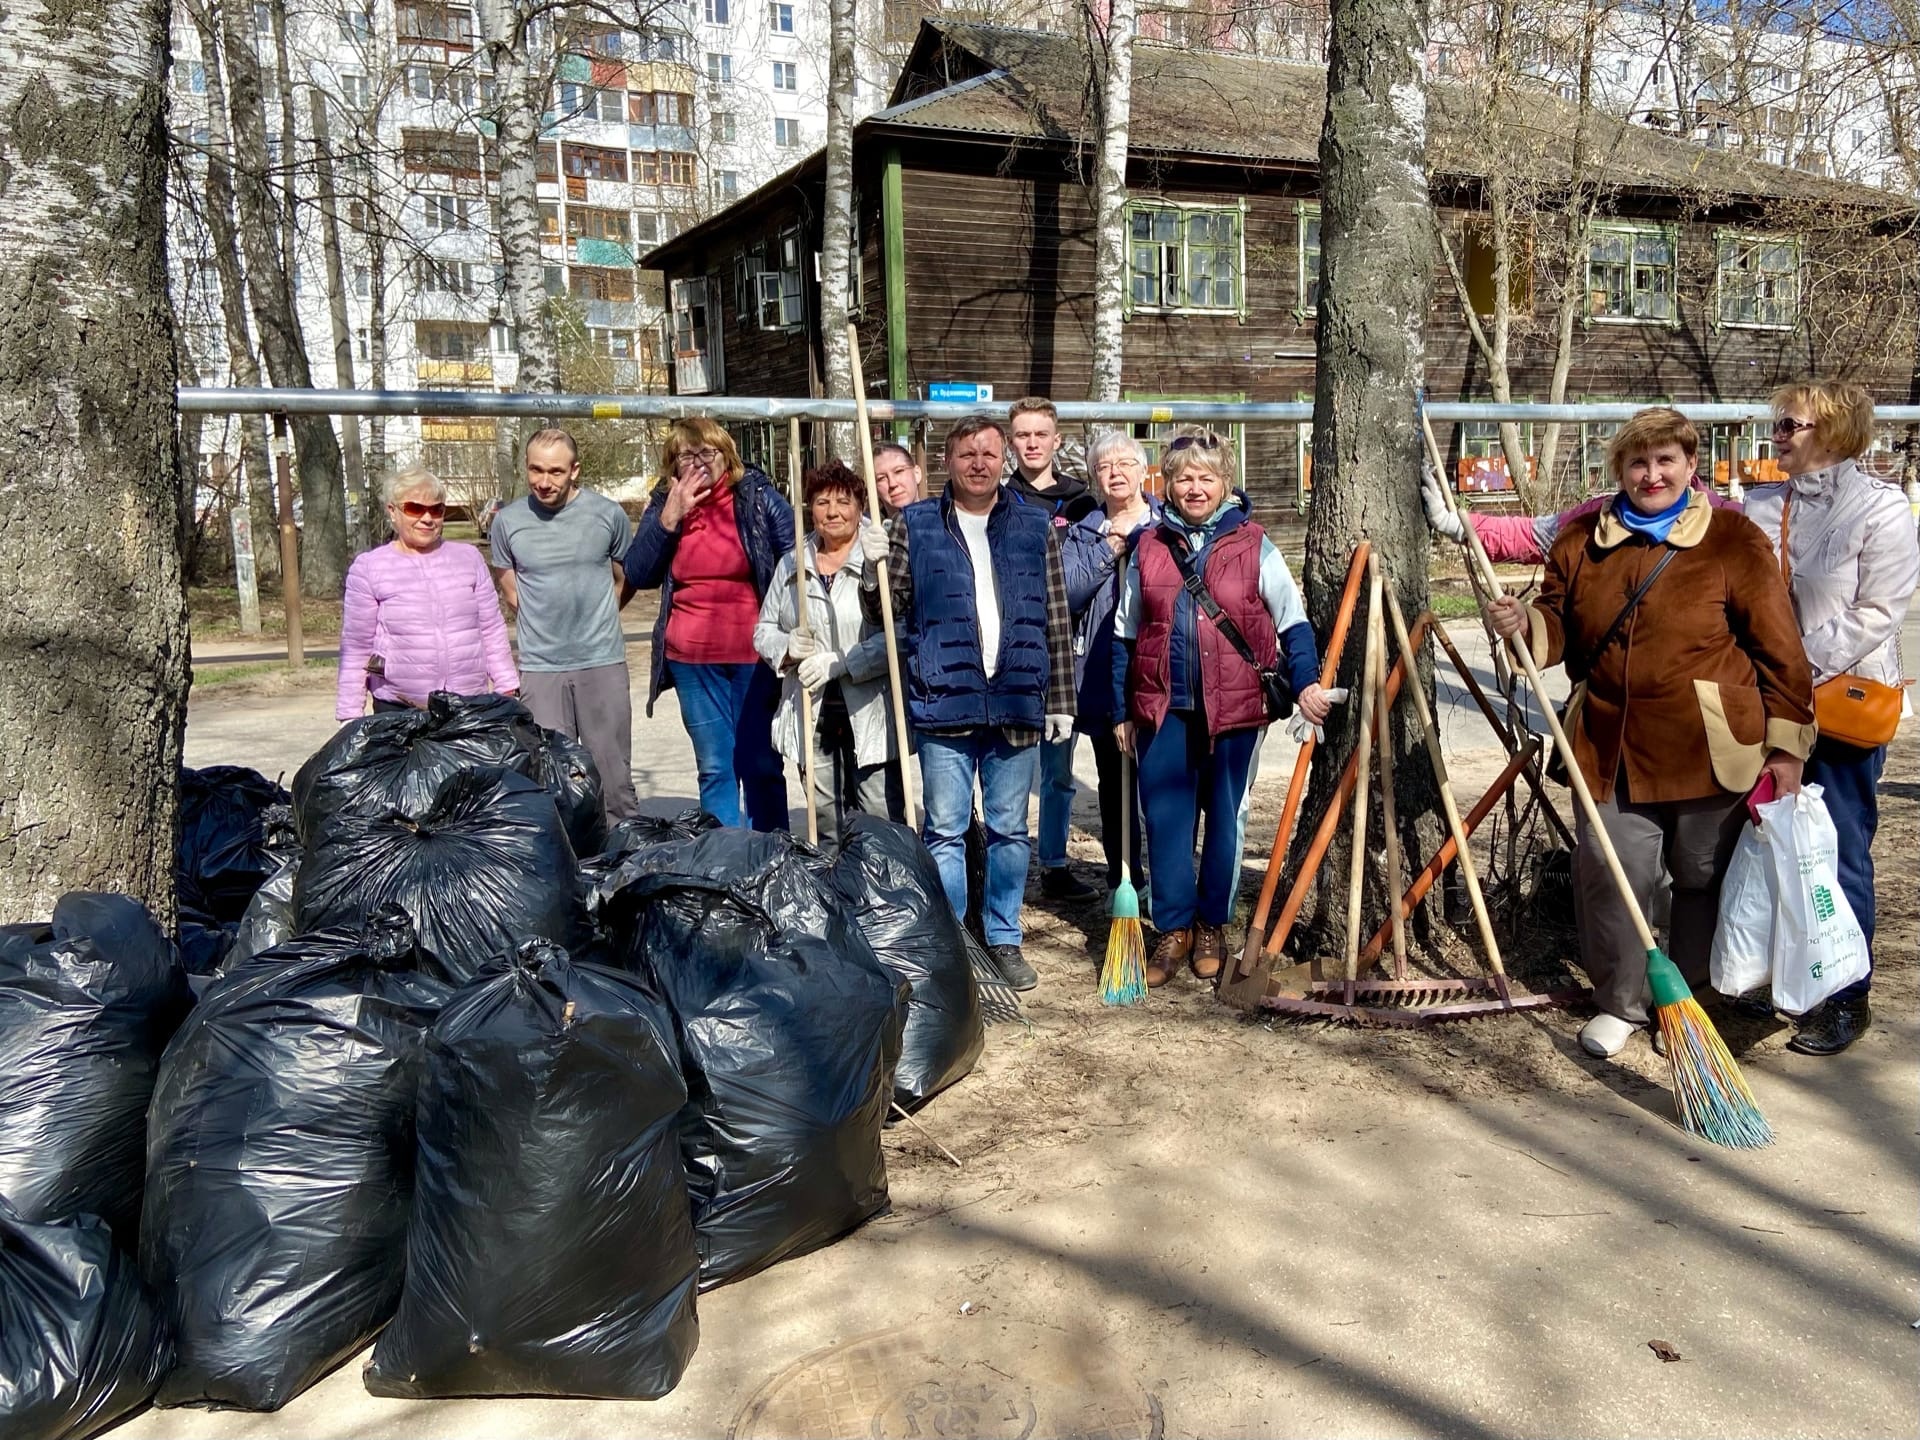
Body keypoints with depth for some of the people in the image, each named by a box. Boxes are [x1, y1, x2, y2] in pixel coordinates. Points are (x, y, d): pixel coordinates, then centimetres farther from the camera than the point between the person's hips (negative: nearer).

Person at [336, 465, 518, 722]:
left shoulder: (469, 559, 8)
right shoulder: (369, 568, 1)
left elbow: (492, 631, 11)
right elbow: (356, 648, 2)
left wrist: (508, 689, 7)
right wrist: (351, 716, 0)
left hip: (470, 707, 2)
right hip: (398, 710, -2)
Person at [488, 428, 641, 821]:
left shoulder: (608, 514, -2)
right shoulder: (507, 522, 0)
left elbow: (626, 581, 12)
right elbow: (512, 595, 12)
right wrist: (547, 623, 8)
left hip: (603, 661, -1)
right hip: (540, 668, 1)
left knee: (614, 774, 4)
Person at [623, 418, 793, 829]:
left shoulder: (759, 496, -1)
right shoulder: (663, 504, 8)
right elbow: (637, 575, 0)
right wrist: (669, 517, -9)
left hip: (754, 655, -3)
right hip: (692, 659, 3)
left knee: (761, 764, 2)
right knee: (714, 767, 7)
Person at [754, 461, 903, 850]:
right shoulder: (792, 564, 13)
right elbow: (764, 629, 18)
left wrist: (838, 662, -18)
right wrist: (786, 648, -5)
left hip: (869, 715, -5)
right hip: (811, 713, 5)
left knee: (882, 826, -4)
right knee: (826, 825, 13)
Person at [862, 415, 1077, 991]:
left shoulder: (1035, 527, 8)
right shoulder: (915, 525, 5)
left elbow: (1058, 622, 9)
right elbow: (888, 612, 5)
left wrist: (1061, 700, 6)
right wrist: (874, 570, -16)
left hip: (1016, 706, 1)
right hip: (943, 706, -1)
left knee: (1009, 831, 10)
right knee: (945, 831, 4)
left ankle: (1004, 942, 23)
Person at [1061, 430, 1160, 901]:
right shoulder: (1082, 533, 13)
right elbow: (1066, 593, -3)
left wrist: (1134, 540, -10)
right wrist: (1109, 550, -9)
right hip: (1103, 677, 2)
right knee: (1114, 780, 9)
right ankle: (1122, 877, 21)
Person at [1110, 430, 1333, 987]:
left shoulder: (1253, 546, 0)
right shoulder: (1149, 548, 6)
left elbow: (1293, 623, 2)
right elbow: (1125, 635, 11)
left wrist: (1304, 684, -12)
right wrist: (1121, 711, 10)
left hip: (1235, 706, -1)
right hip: (1162, 707, 2)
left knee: (1225, 816, 10)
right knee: (1165, 817, 3)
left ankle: (1212, 926, 25)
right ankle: (1173, 929, 16)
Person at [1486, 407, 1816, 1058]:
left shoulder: (1733, 540, -4)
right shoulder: (1581, 541, 4)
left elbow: (1778, 647, -5)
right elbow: (1561, 626, 13)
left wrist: (1786, 745, -7)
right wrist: (1526, 626, -12)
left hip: (1710, 751, -2)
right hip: (1613, 748, 2)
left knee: (1705, 880, 13)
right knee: (1610, 879, 2)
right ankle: (1621, 1003, 23)